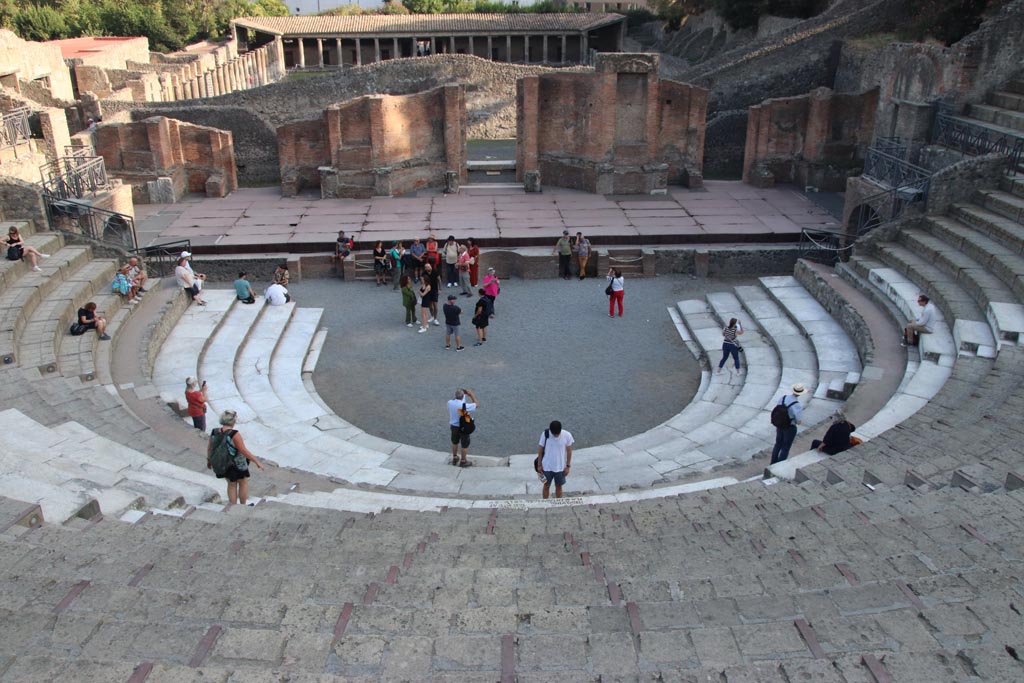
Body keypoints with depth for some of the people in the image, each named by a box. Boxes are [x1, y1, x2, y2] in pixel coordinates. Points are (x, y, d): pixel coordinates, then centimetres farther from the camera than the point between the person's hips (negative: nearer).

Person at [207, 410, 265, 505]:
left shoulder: (214, 432, -10)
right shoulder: (234, 434, -28)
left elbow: (209, 447, 2)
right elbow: (244, 451, -27)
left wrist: (209, 460, 20)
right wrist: (257, 462, -19)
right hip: (237, 464, -5)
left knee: (231, 484, 24)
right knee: (243, 483, 20)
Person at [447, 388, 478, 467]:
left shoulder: (450, 403, -15)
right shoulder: (464, 405, -31)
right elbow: (477, 404, -18)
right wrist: (472, 395, -9)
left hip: (453, 426, 5)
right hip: (463, 427, -5)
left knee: (454, 442, 26)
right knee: (465, 445, 15)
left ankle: (454, 458, 42)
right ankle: (463, 461, 28)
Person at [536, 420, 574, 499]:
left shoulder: (567, 435, -18)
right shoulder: (545, 434, -17)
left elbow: (569, 451, -5)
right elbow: (540, 450, -6)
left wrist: (568, 466, -3)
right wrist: (539, 465, -2)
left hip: (560, 467, 0)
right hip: (547, 466, 0)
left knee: (558, 486, 16)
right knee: (546, 486, 16)